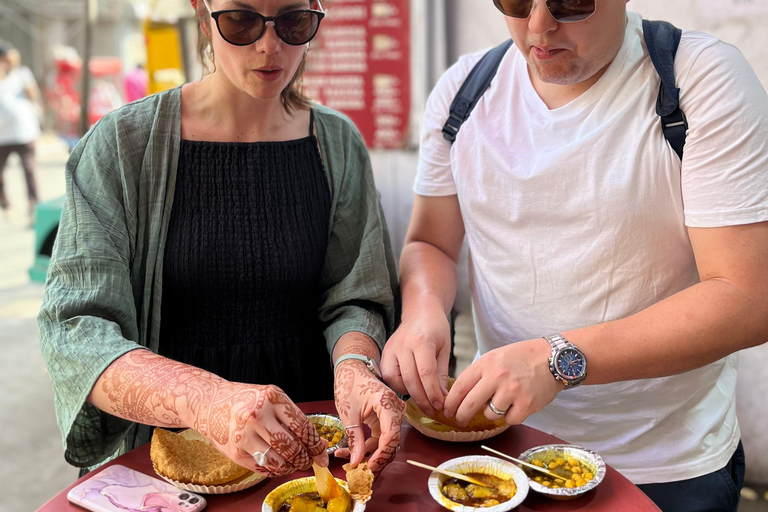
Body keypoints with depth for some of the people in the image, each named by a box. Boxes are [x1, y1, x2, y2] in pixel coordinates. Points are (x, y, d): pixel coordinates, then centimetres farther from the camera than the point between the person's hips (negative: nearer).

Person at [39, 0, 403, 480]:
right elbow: (74, 331, -17)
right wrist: (207, 401, -35)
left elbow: (354, 300, 2)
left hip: (305, 436, 2)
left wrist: (354, 365, -22)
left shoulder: (338, 143, 1)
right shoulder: (123, 144, -10)